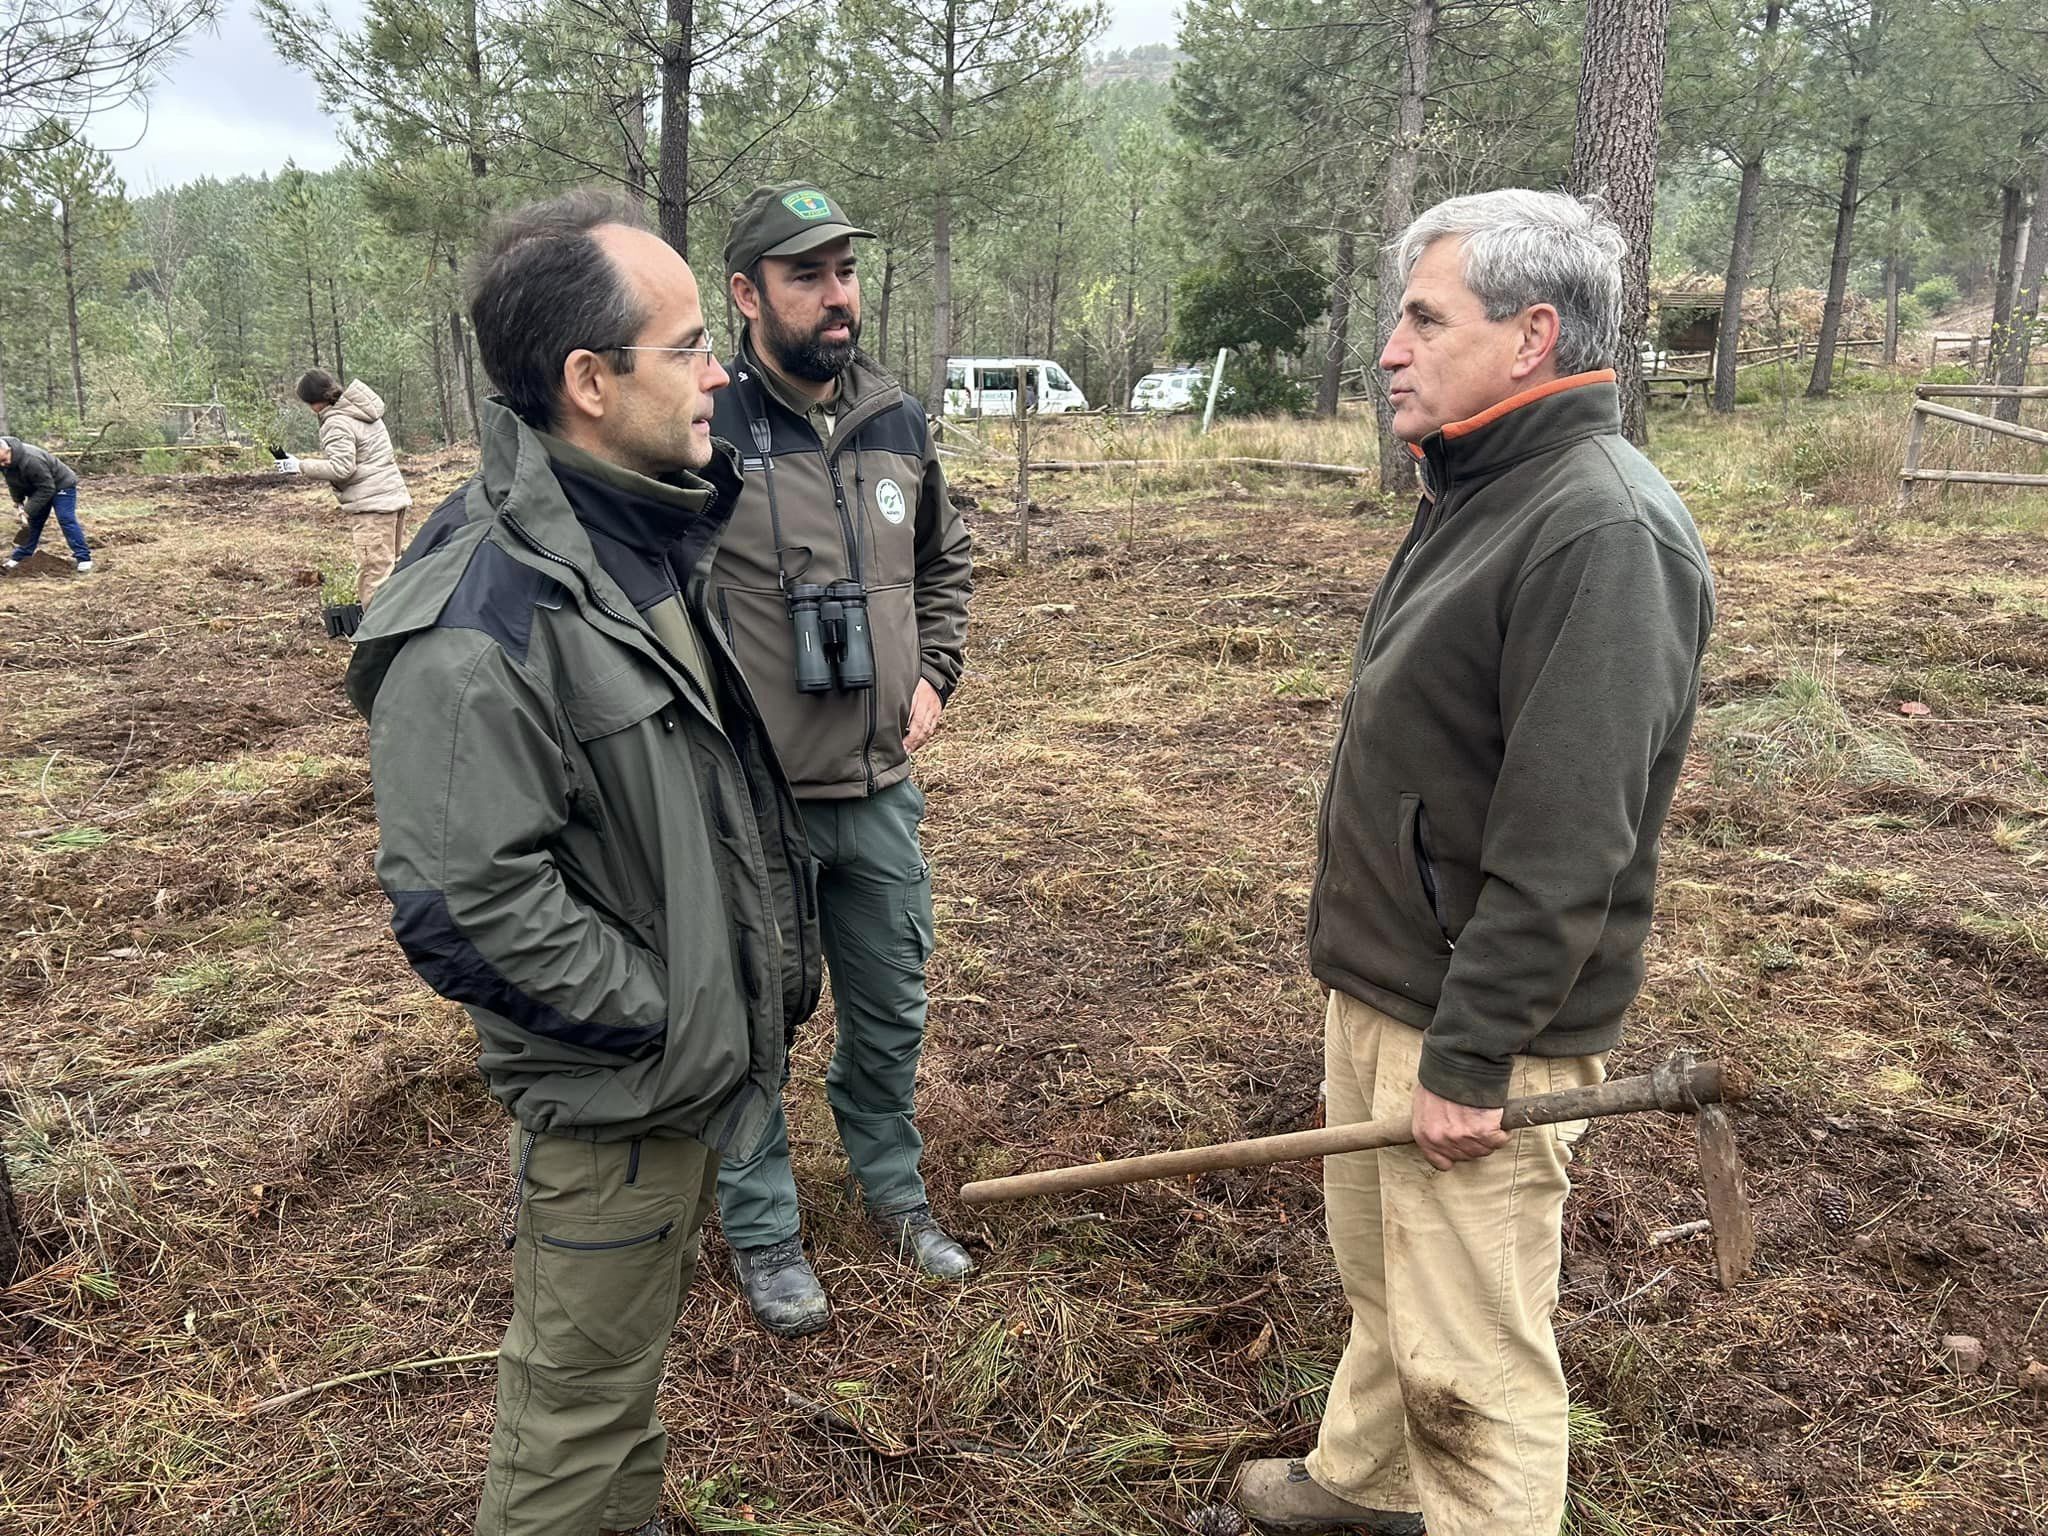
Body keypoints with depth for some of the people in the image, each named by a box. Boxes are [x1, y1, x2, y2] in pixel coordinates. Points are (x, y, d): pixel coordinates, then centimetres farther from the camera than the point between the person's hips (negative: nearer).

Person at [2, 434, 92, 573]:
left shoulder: (32, 460, -38)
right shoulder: (5, 463, -14)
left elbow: (46, 489, -34)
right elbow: (14, 482, 6)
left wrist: (27, 511, -32)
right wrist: (18, 503, -5)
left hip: (61, 485, -8)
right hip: (38, 487, 8)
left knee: (66, 520, -17)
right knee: (33, 522, 10)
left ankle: (84, 559, -16)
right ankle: (18, 558, 16)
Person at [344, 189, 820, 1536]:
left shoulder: (655, 536, 4)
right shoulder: (479, 622, -27)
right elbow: (465, 903, -28)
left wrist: (772, 958, 11)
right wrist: (659, 1017, -19)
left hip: (698, 1054, 9)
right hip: (611, 1096, -9)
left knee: (644, 1337, 29)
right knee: (584, 1390, 12)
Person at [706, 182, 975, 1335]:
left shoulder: (899, 422, 3)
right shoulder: (705, 429, -15)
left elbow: (946, 561, 19)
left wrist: (934, 677, 9)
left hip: (882, 789, 5)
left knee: (892, 1012, 20)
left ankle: (893, 1187, 43)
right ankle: (764, 1232, 33)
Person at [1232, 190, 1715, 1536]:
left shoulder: (1604, 530, -22)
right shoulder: (1481, 494, 11)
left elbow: (1562, 846, -26)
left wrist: (1470, 1057, -22)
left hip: (1473, 1024, -10)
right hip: (1380, 986, 10)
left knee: (1471, 1363, 4)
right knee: (1381, 1279, 26)